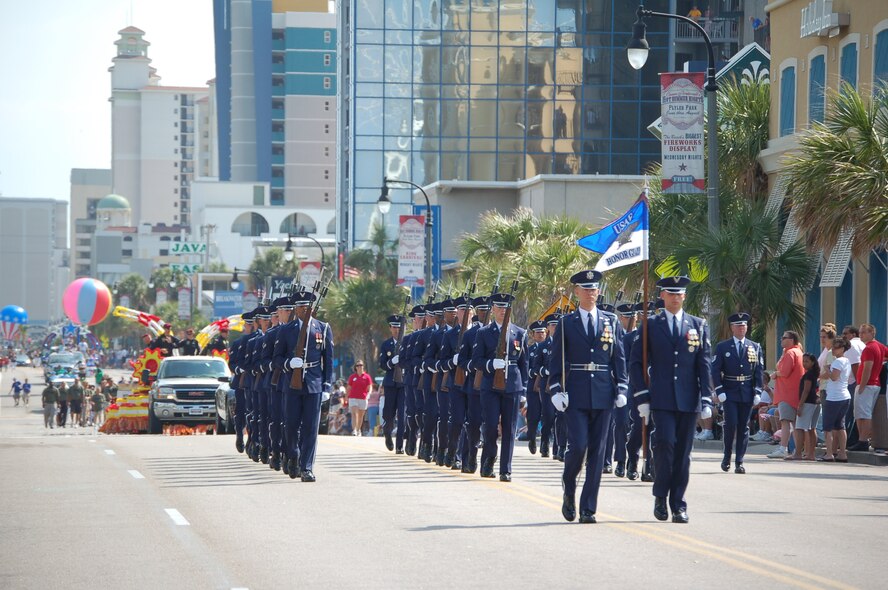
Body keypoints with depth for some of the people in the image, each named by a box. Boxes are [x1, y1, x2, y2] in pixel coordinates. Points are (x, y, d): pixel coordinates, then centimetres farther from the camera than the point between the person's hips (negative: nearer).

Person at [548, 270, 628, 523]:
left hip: (603, 397, 2)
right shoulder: (566, 324, 5)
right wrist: (557, 390, -5)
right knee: (578, 445, -13)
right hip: (576, 396, -2)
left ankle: (588, 508, 3)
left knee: (597, 450, 0)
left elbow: (619, 358, 10)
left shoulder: (611, 322, 10)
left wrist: (621, 388, 1)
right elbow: (556, 360, 4)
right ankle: (569, 491, 14)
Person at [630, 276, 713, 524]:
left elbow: (704, 364, 7)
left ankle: (678, 505, 7)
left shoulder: (698, 325, 11)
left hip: (688, 401, 2)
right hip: (661, 399, -2)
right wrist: (643, 397, -2)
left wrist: (706, 400, -1)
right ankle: (661, 496, 0)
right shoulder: (650, 325, 7)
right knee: (665, 443, -17)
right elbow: (636, 362, 6)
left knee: (683, 453, 1)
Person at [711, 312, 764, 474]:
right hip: (729, 393, -2)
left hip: (747, 394, 2)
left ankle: (739, 462, 5)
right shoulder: (722, 347, 4)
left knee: (744, 428, 1)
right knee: (731, 424, -12)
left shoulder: (755, 347, 10)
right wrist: (720, 391, -9)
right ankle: (727, 457, 7)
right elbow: (715, 370, 0)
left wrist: (758, 392, -1)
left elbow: (759, 371, 8)